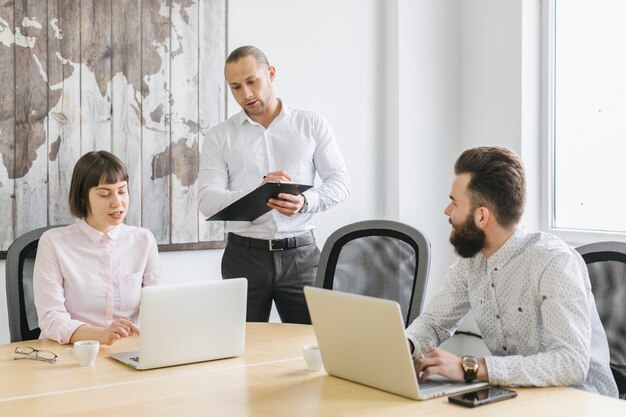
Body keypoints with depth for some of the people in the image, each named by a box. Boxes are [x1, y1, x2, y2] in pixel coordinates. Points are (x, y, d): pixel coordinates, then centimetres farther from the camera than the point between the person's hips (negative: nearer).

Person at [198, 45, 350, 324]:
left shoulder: (312, 125, 7)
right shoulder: (220, 136, 6)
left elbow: (340, 180, 4)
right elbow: (207, 200, -4)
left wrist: (305, 202, -17)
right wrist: (257, 192, -22)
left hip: (300, 254, 0)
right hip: (244, 256, 1)